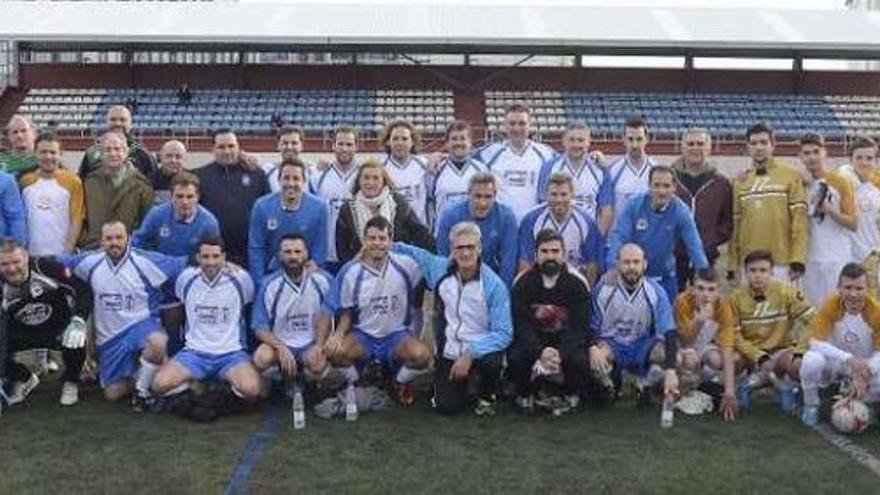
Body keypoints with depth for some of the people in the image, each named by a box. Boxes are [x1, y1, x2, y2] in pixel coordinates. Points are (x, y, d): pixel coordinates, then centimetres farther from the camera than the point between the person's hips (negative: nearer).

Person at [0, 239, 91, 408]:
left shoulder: (45, 267, -25)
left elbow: (83, 289, -17)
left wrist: (78, 321, -30)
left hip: (59, 326, -3)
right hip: (23, 332, 3)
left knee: (75, 342, -33)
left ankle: (70, 383, 1)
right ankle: (23, 379, 13)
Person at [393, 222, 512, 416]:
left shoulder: (494, 285, -18)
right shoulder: (441, 269, -7)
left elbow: (504, 333, -22)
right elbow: (413, 252, 13)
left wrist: (471, 354, -31)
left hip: (481, 350, -3)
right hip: (449, 353, 3)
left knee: (491, 361, -36)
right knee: (447, 406, -11)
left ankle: (487, 395, 0)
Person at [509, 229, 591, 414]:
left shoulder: (577, 283, -11)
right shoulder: (522, 282, -9)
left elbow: (579, 326, -15)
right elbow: (521, 324, -15)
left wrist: (560, 353, -34)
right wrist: (540, 352, -34)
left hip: (566, 338, -1)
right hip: (532, 339, 1)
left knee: (578, 360, -32)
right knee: (515, 357, -29)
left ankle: (572, 396, 3)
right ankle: (525, 395, 5)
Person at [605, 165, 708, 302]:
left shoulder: (680, 211, -13)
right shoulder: (634, 204, -15)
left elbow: (694, 246, -15)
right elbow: (618, 236, -18)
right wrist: (613, 269, -29)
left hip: (665, 277, 1)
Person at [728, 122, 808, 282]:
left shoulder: (790, 175, 1)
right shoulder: (740, 180, 10)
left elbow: (799, 219, -4)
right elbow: (735, 223, 11)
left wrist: (798, 259, -11)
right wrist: (732, 265, 7)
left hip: (780, 263, -3)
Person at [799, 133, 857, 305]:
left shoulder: (841, 182, -2)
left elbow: (853, 224, -3)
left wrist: (831, 211, -19)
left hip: (838, 258, -3)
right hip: (811, 258, 3)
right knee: (813, 307, 5)